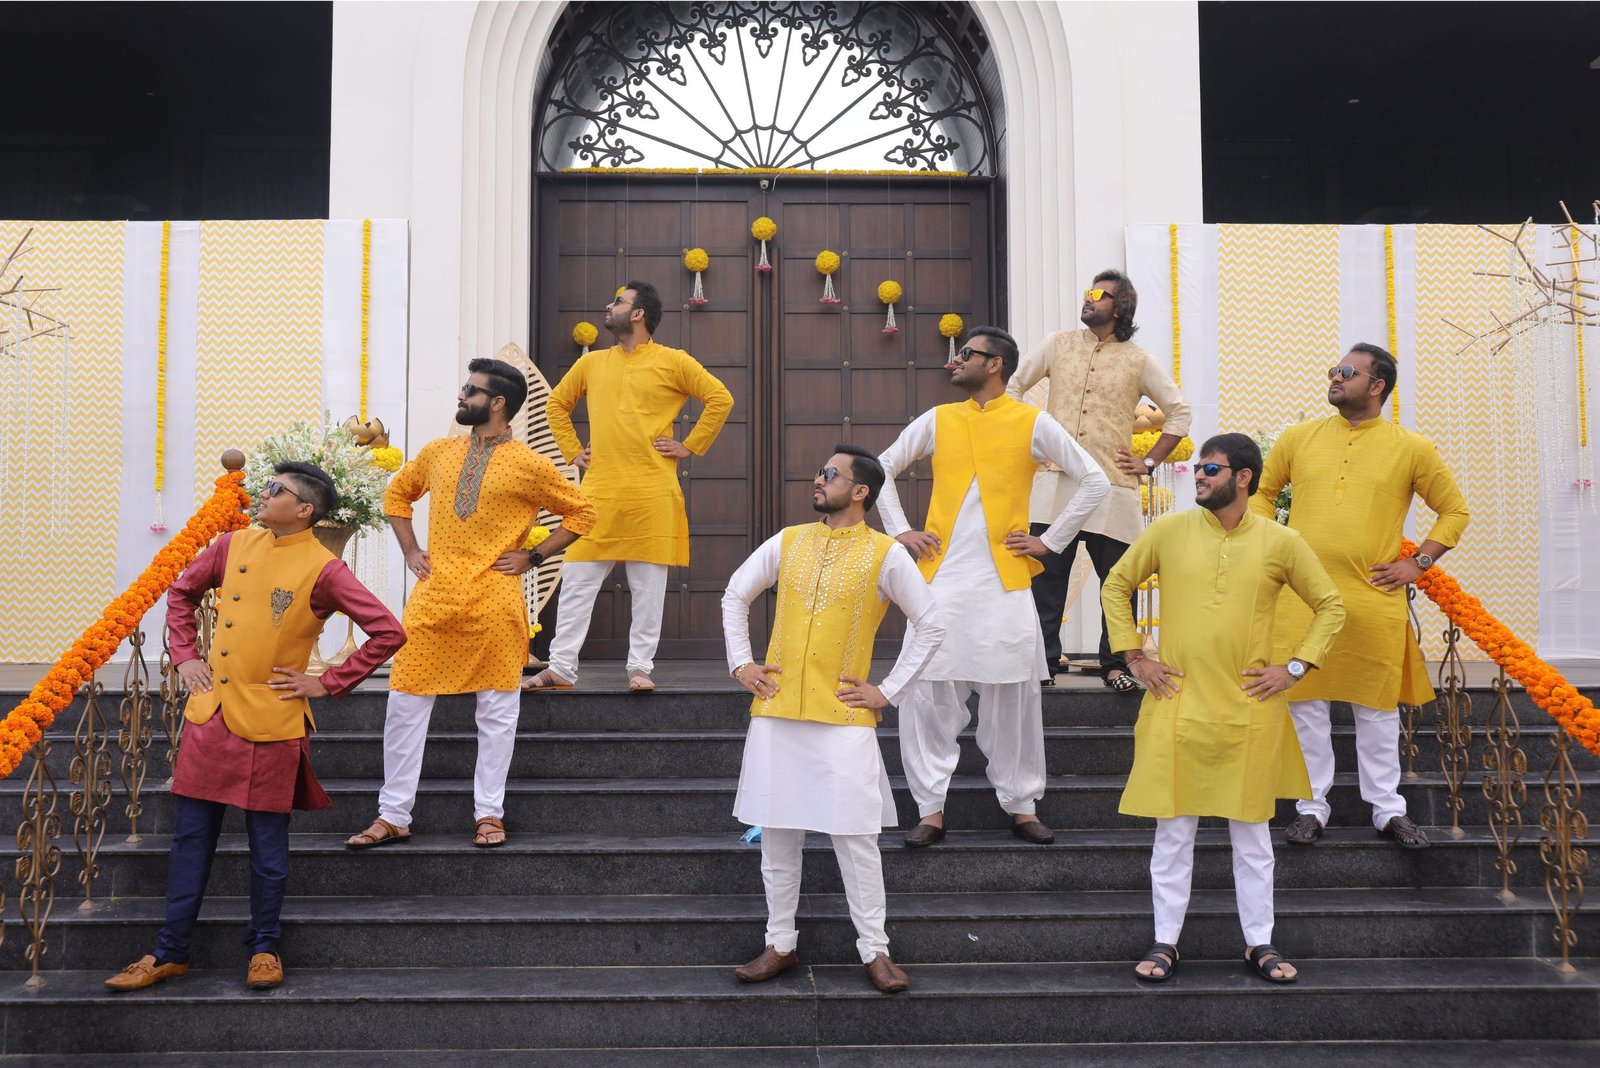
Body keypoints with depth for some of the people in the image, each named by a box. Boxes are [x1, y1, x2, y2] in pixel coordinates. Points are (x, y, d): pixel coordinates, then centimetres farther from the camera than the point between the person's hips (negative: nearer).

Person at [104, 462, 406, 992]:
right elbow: (183, 592, 22)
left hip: (271, 722, -5)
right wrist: (184, 655, 10)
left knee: (267, 841, 6)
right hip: (209, 713, 5)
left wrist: (328, 683, -10)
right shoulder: (235, 545, 5)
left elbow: (388, 632, -13)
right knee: (191, 835, 10)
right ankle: (171, 952, 21)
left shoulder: (322, 570, -10)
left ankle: (264, 949, 22)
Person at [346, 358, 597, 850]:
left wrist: (532, 557, 0)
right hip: (433, 597, 3)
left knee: (497, 710, 3)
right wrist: (410, 550, 15)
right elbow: (397, 493, 27)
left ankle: (489, 814, 15)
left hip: (494, 601, -3)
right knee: (405, 704, 2)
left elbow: (581, 513, 5)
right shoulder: (438, 453, 11)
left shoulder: (529, 466, -1)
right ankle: (393, 817, 11)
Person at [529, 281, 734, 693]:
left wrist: (690, 446, -2)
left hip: (652, 495, -3)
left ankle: (640, 668, 10)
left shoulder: (672, 362, 2)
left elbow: (721, 399, 0)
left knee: (649, 588, 2)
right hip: (598, 493, 3)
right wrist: (573, 450, 15)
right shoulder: (591, 364, 14)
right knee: (577, 582, 1)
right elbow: (556, 404, 27)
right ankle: (561, 667, 6)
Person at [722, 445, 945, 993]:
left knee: (856, 838, -1)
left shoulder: (886, 555, -3)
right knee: (777, 834, 8)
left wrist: (889, 690, -3)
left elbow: (930, 626, 1)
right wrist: (740, 662, 10)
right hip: (776, 712, 4)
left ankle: (874, 949, 11)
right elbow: (735, 595, 19)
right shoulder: (787, 542, 8)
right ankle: (780, 944, 20)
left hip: (844, 719, -3)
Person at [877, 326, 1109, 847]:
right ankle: (931, 810, 9)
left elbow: (1094, 482, 4)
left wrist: (1050, 540, 0)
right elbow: (882, 468, 18)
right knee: (926, 693, -1)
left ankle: (1021, 806, 17)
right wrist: (900, 531, 8)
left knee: (1014, 698, 4)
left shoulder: (1033, 424, 2)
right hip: (941, 579, 2)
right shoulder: (937, 420, 9)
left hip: (1005, 583, -2)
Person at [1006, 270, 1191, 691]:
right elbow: (1012, 387, 19)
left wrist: (1149, 461, 5)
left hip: (1112, 487, -1)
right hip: (1054, 484, 1)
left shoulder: (1139, 361, 7)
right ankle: (1043, 662, 8)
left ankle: (1116, 664, 15)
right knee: (1046, 578, 0)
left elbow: (1180, 412, 12)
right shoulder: (1058, 344, 12)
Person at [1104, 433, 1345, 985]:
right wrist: (1134, 656, 4)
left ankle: (1260, 942, 21)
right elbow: (1116, 586, 11)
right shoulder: (1169, 530, 0)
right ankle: (1165, 941, 16)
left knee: (1251, 830, 10)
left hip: (1250, 709, 0)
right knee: (1173, 829, 4)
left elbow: (1329, 605, 10)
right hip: (1177, 705, 0)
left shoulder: (1280, 543, -1)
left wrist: (1295, 666, 1)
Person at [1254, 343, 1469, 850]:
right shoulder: (1299, 437, 8)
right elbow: (1262, 491, 19)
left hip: (1375, 600, -1)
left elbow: (1454, 510, 10)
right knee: (1305, 702, 5)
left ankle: (1388, 808, 20)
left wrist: (1418, 562, 1)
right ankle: (1312, 806, 16)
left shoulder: (1412, 448, 2)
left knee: (1377, 706, 8)